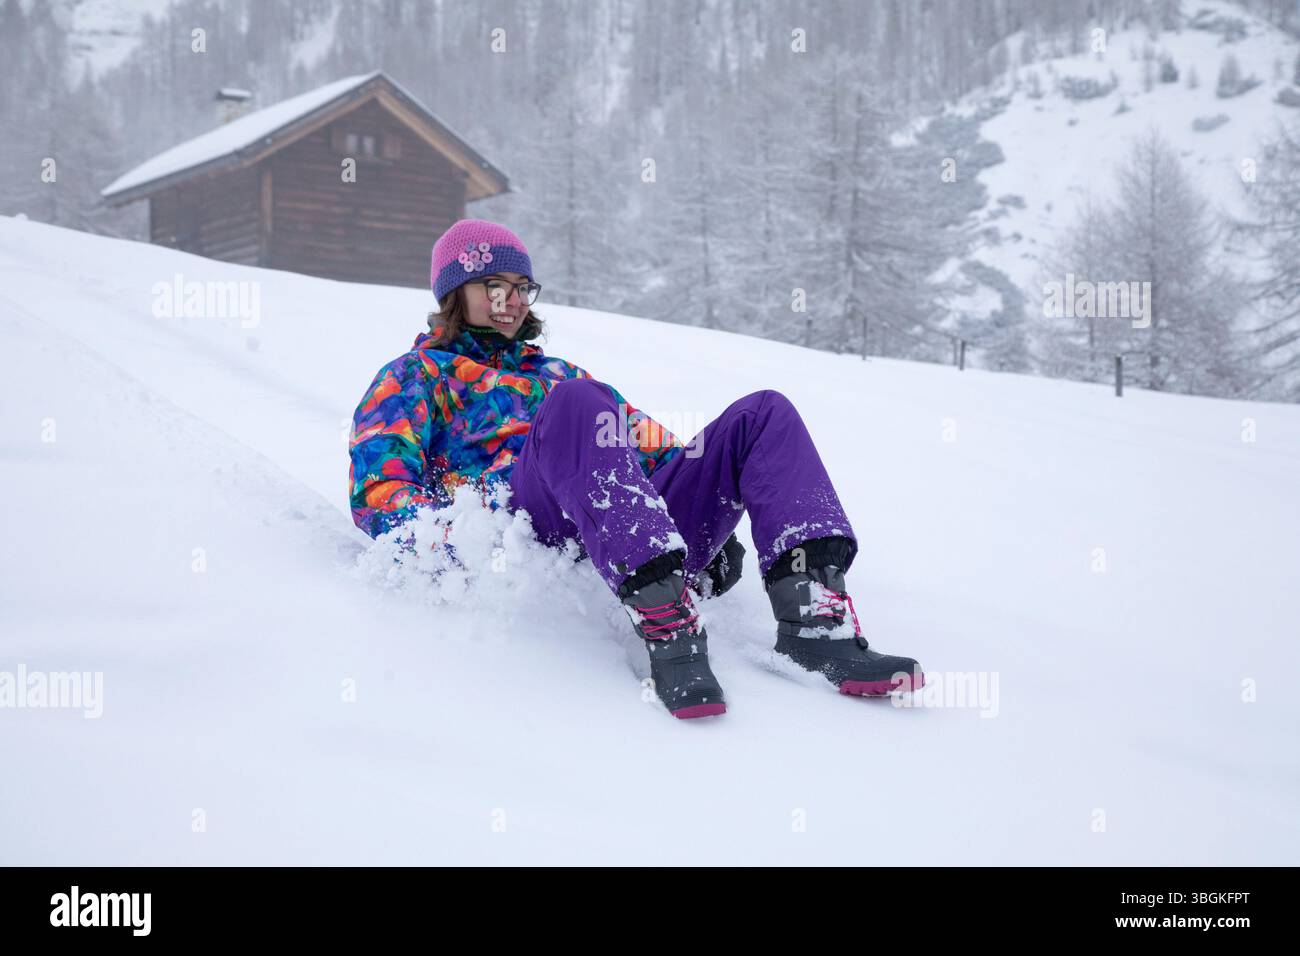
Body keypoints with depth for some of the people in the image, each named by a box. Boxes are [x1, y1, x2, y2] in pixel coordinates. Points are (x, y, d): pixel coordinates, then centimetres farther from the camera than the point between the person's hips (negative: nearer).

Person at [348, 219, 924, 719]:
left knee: (764, 413, -11)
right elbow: (378, 490, 5)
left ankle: (816, 620, -34)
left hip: (643, 534, 6)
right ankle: (666, 629, -48)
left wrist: (715, 519, 11)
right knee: (577, 401, -33)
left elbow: (647, 446, 31)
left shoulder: (554, 374, 40)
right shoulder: (415, 376, 22)